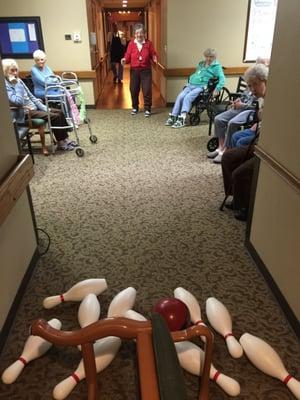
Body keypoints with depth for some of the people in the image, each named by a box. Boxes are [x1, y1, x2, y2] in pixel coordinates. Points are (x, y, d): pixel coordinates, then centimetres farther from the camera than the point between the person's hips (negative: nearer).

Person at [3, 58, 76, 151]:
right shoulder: (5, 85, -15)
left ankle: (65, 139, 3)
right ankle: (60, 143, -8)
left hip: (34, 108, 9)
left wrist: (44, 108, 6)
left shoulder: (18, 81, 11)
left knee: (60, 112, 0)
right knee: (55, 116, -20)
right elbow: (19, 101, -29)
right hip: (24, 113, -9)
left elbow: (31, 96, 14)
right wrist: (17, 85, -21)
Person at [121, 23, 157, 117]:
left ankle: (147, 109, 11)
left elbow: (153, 55, 1)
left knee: (147, 90, -1)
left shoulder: (148, 43, 0)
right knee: (134, 90, 9)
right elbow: (128, 57, -1)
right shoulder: (131, 43, 0)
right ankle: (135, 107, 28)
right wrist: (124, 60, -22)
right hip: (134, 70, 1)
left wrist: (154, 58, -20)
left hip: (146, 70, -1)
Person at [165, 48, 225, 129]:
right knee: (180, 96, -18)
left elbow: (222, 78, -6)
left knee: (187, 97, -29)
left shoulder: (216, 66, 5)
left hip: (201, 87, -6)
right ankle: (172, 117, -19)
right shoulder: (201, 64, 26)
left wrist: (217, 89, -18)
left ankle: (181, 119, -37)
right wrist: (189, 81, 19)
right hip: (191, 85, 6)